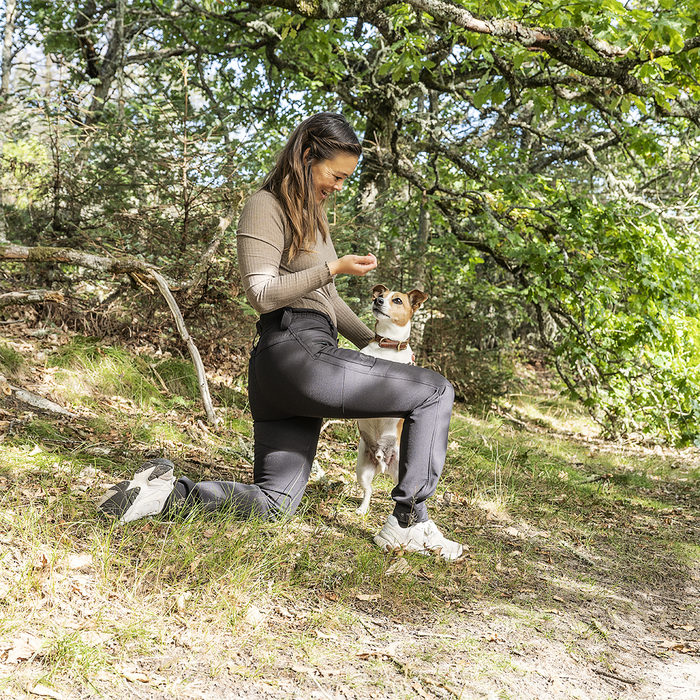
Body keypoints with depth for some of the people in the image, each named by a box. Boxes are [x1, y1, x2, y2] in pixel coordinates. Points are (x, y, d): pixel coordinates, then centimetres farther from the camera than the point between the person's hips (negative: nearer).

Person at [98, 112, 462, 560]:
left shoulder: (311, 212, 27)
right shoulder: (266, 208, -2)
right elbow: (262, 294, -11)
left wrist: (371, 341, 30)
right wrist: (334, 268, -16)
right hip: (295, 351, -10)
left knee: (273, 505, 9)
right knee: (436, 392, -7)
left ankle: (168, 491, 3)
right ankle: (409, 522, -8)